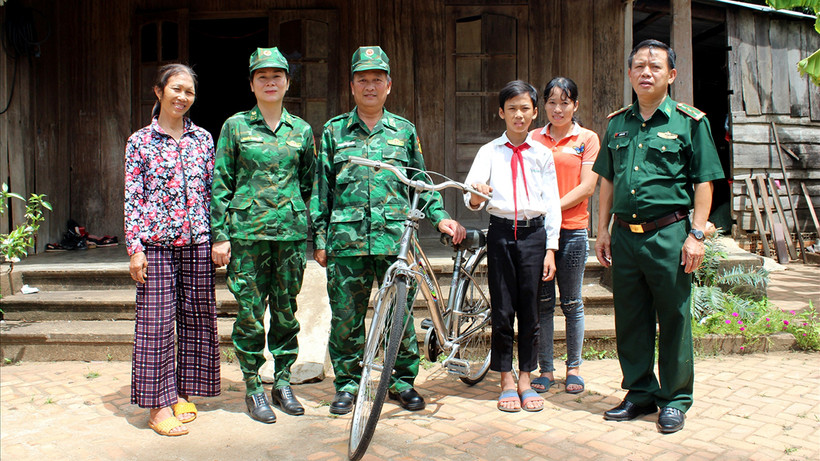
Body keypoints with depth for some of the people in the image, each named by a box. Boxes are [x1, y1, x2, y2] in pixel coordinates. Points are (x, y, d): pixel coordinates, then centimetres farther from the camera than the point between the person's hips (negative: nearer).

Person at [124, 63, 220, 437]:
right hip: (156, 243, -2)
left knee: (196, 318, 7)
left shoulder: (203, 139, 10)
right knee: (156, 321, -1)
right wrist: (135, 248, -6)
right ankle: (159, 404, 9)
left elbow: (212, 191, 11)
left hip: (197, 243, 3)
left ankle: (181, 393, 21)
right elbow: (132, 198, 0)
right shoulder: (140, 141, 3)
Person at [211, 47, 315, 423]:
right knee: (250, 314, 2)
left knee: (285, 312, 8)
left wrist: (313, 230, 9)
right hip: (247, 232, -2)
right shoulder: (235, 126, 3)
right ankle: (253, 389, 17)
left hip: (291, 232, 2)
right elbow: (220, 184, 2)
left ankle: (282, 384, 22)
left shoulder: (301, 130, 10)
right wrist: (220, 235, -4)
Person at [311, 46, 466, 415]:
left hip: (395, 236, 0)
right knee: (346, 318, 5)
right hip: (346, 237, 0)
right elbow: (321, 188, 10)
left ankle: (403, 381, 22)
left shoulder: (404, 131, 12)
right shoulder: (334, 131, 10)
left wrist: (440, 217, 3)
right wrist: (319, 239, 5)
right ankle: (347, 384, 22)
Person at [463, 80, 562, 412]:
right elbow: (471, 198, -7)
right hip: (500, 232, 0)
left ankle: (525, 379, 19)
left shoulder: (542, 154, 7)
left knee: (529, 309, 5)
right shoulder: (490, 151, 4)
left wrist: (551, 249, 0)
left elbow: (552, 204, 6)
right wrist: (476, 195, -32)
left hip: (533, 232, 1)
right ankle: (506, 381, 17)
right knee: (502, 309, 3)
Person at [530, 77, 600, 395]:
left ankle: (574, 367, 21)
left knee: (572, 303, 7)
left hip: (572, 229, -2)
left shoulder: (587, 139, 4)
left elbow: (587, 187, -4)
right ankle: (546, 369, 16)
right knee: (542, 302, 5)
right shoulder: (533, 138, 10)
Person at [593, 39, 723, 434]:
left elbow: (704, 182, -1)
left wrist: (696, 234, -9)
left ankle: (675, 399, 20)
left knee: (674, 319, 4)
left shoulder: (690, 122, 0)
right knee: (629, 320, 11)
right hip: (624, 234, 4)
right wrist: (603, 230, 10)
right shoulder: (617, 123, 12)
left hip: (668, 233, -4)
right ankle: (640, 392, 26)